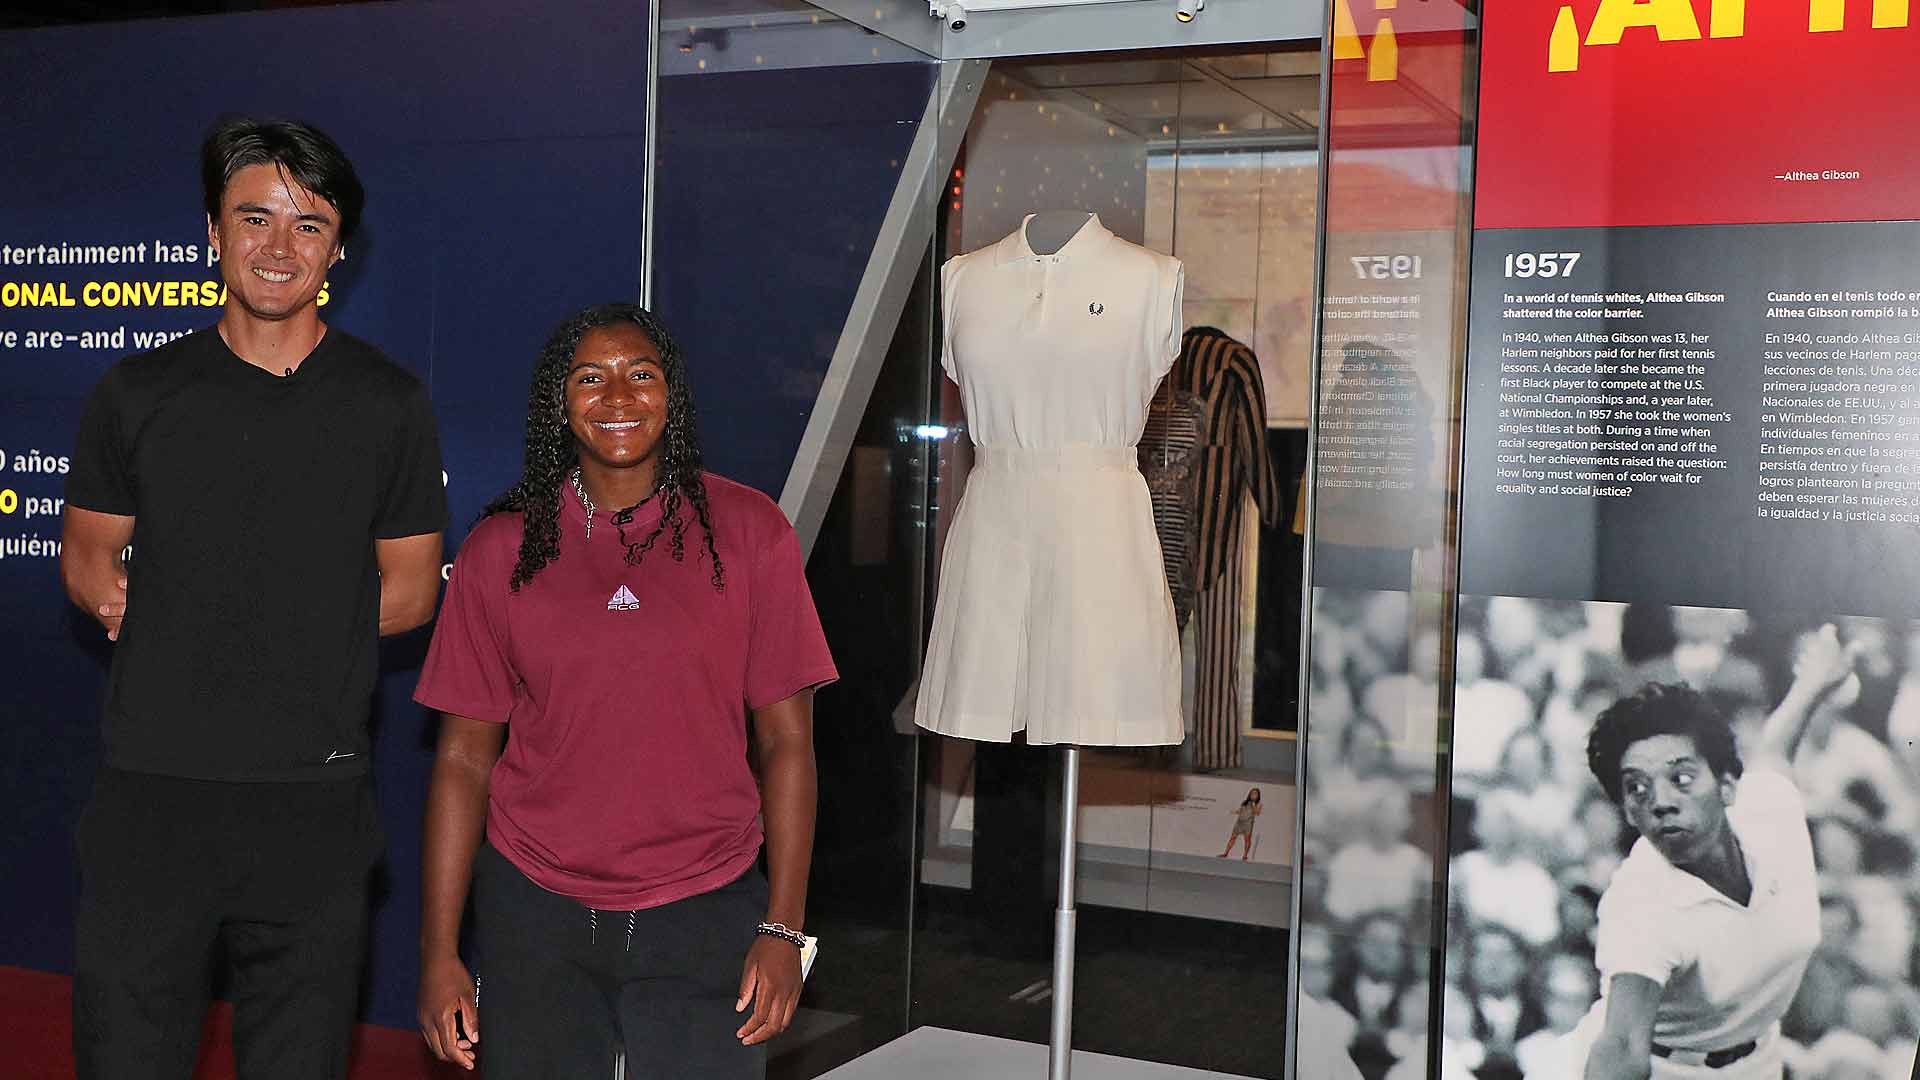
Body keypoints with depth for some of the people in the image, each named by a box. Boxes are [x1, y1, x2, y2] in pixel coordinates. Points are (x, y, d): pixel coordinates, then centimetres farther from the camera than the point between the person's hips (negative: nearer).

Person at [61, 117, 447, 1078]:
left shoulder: (388, 403, 3)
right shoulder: (139, 393, 6)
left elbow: (410, 591, 6)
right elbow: (85, 558, 13)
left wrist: (203, 623, -1)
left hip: (314, 794, 0)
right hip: (151, 789, 1)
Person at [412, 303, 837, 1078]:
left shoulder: (747, 532, -2)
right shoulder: (502, 548, 1)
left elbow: (786, 740, -2)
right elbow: (464, 758, 3)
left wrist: (784, 928, -7)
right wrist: (439, 950, -1)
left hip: (703, 912, -1)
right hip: (534, 911, 1)